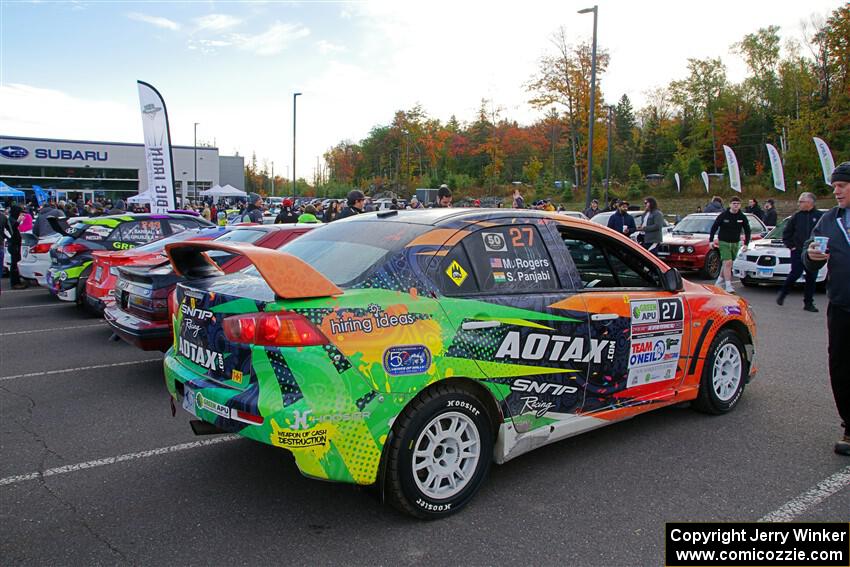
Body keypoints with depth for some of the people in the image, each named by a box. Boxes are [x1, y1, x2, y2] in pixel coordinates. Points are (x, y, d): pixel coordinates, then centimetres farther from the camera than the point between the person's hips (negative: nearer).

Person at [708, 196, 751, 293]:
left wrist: (746, 244, 2)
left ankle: (718, 282, 29)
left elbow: (747, 231, 9)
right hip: (724, 243, -4)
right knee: (727, 263, -14)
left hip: (735, 243, 4)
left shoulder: (742, 217, 0)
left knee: (727, 264, 11)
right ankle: (728, 286, -14)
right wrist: (711, 240, -6)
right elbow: (714, 228, -1)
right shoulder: (723, 215, -8)